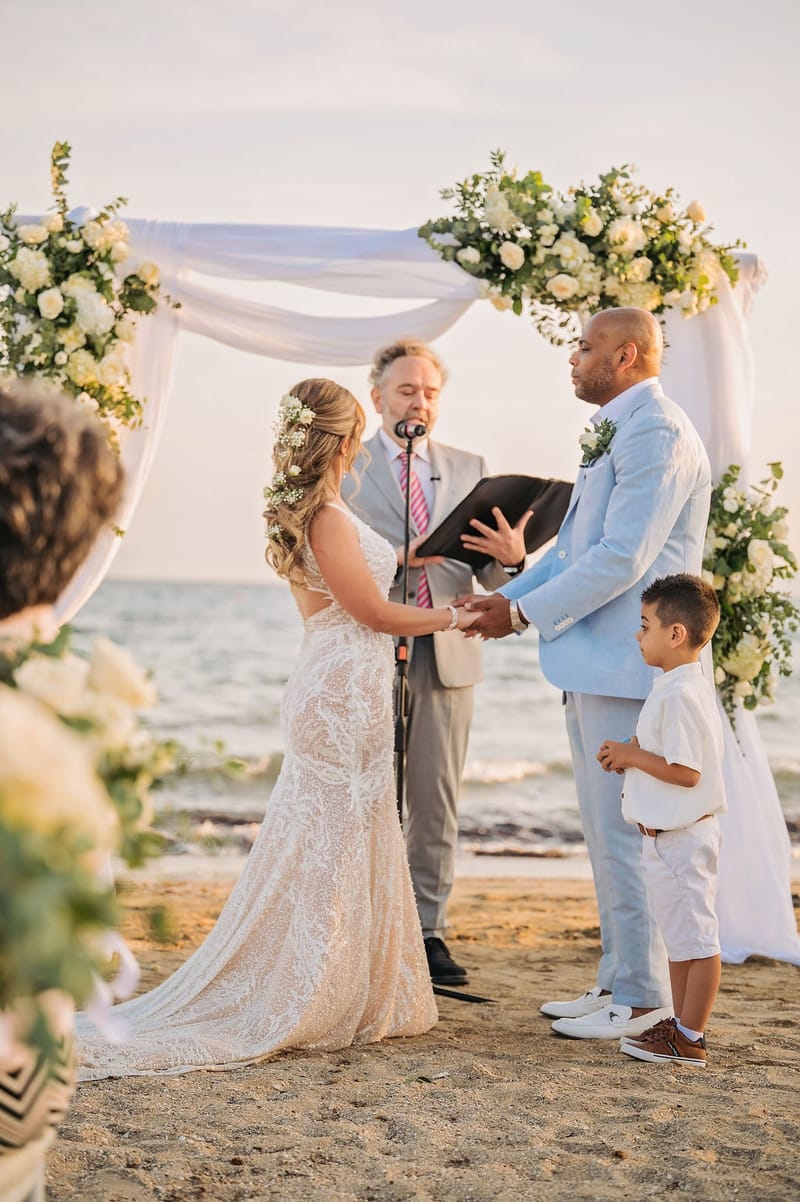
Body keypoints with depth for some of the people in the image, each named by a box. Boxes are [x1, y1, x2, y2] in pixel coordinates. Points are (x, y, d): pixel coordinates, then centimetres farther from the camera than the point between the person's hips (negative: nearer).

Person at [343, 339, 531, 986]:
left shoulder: (469, 468, 13)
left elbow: (489, 575, 8)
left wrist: (511, 555, -15)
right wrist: (394, 562, -18)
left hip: (447, 654, 3)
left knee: (437, 800, 6)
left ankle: (428, 928, 14)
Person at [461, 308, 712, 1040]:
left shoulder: (657, 434, -15)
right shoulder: (616, 432, 18)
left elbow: (621, 559, -21)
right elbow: (575, 543, 21)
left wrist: (525, 613, -15)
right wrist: (509, 596, 9)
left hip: (628, 662, -11)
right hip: (595, 663, 11)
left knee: (624, 834, -4)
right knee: (606, 832, 16)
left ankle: (643, 999, 6)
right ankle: (619, 980, 26)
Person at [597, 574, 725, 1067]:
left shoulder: (681, 694, -21)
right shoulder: (687, 686, 12)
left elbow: (685, 771, -25)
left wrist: (631, 756, -15)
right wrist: (631, 753, 6)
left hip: (680, 837, -11)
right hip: (672, 835, 11)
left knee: (695, 937, -3)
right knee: (680, 935, 18)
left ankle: (689, 1040, 3)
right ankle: (682, 1025, 27)